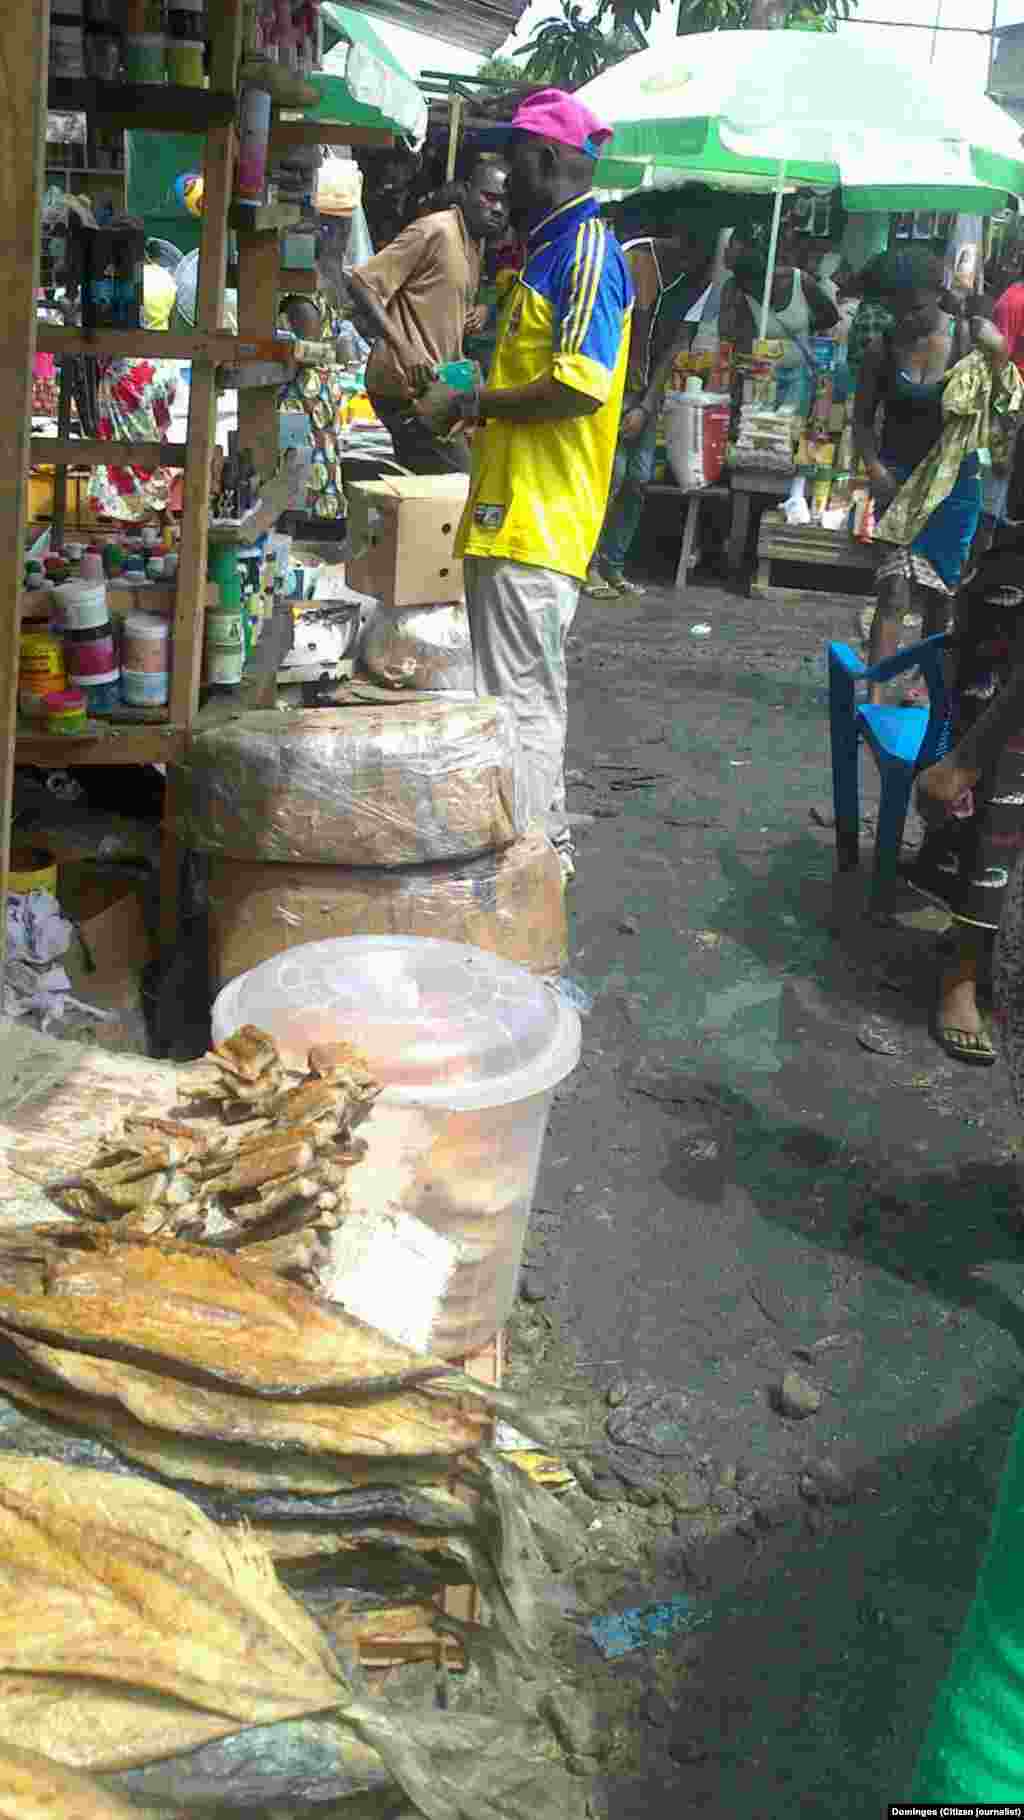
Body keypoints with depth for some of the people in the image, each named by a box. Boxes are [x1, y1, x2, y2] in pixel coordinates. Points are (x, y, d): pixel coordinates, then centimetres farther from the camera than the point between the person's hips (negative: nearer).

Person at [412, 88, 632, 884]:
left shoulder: (586, 251, -12)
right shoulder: (554, 248, 20)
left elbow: (582, 385, -23)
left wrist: (472, 404, -13)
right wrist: (463, 400, 12)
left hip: (537, 519, -11)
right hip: (517, 511, 11)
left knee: (521, 698, -8)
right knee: (527, 690, 17)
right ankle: (545, 844, 28)